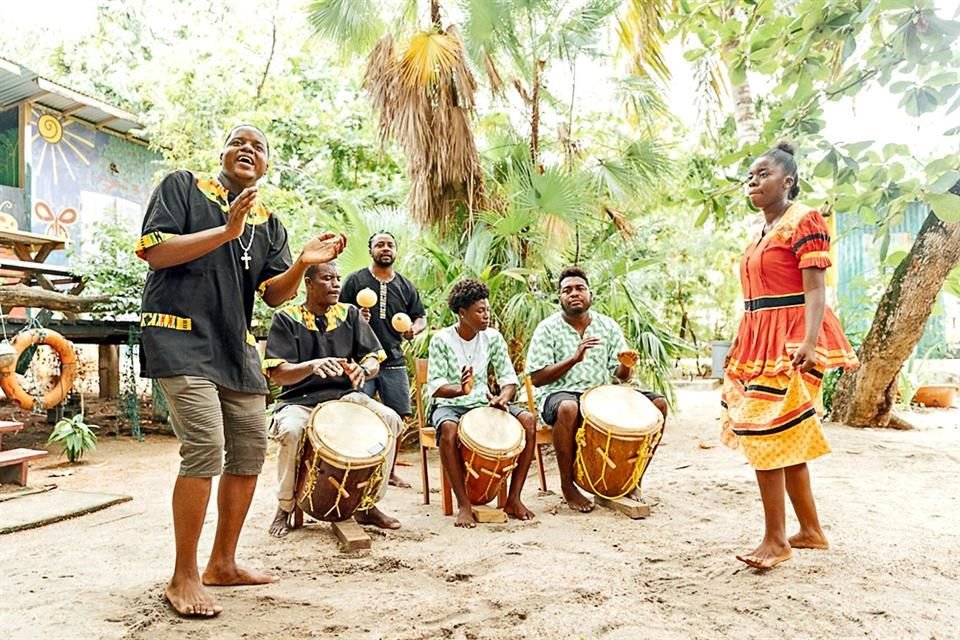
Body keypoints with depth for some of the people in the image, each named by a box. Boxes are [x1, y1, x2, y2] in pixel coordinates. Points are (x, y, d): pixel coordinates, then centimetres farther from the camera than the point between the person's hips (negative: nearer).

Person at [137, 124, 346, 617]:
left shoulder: (268, 222, 15)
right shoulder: (182, 187, 3)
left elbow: (274, 295, 6)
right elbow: (153, 251, -9)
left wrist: (302, 263, -14)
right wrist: (227, 231, -17)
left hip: (236, 346, 6)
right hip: (182, 336, -6)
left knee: (250, 450, 6)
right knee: (205, 448, -18)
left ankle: (223, 563, 22)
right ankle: (184, 578, -3)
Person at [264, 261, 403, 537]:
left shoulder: (349, 314, 9)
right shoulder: (286, 319, -2)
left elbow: (374, 359, 4)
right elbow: (277, 373, -12)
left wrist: (362, 370, -21)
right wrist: (313, 365, -32)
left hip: (345, 396, 3)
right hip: (299, 400, -3)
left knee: (390, 419, -22)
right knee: (291, 430, -36)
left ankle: (368, 504, -5)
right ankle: (285, 506, -6)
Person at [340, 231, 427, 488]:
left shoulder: (405, 286, 13)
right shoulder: (355, 280, 4)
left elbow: (421, 318, 18)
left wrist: (413, 330, -3)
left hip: (394, 362, 3)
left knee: (398, 416, 5)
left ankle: (390, 470, 20)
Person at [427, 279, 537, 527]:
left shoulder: (493, 338, 1)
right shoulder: (441, 340, -10)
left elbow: (508, 378, 1)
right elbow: (434, 386, -15)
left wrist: (503, 398, -22)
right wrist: (460, 390, -37)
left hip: (484, 403, 4)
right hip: (449, 405, -4)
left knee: (528, 421, -21)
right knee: (449, 430, -39)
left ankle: (513, 498, -12)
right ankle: (463, 504, -25)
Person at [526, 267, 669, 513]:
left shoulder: (608, 325, 10)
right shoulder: (548, 329, -2)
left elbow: (621, 376, 10)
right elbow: (537, 378, -10)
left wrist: (626, 365, -15)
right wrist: (574, 359, -21)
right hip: (559, 395, -4)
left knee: (658, 404, -12)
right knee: (569, 408, -41)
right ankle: (568, 485, -19)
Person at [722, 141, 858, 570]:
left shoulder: (804, 221, -6)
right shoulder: (762, 233, 18)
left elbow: (815, 289, -15)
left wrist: (809, 342, -27)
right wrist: (743, 348, 19)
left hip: (788, 342, -9)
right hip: (758, 342, 9)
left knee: (767, 437, -10)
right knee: (787, 441, 12)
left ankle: (776, 539, 0)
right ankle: (811, 530, 23)